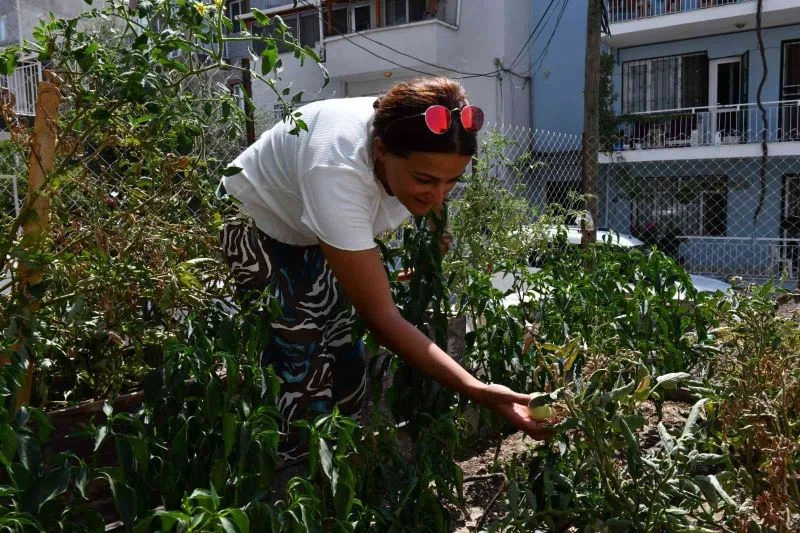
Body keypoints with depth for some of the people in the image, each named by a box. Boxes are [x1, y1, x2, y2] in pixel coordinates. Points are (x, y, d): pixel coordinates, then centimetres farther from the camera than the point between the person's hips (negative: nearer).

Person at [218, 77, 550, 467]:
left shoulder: (417, 148, -22)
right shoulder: (338, 172, -41)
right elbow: (379, 316, -37)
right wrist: (477, 391, -41)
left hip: (312, 237, 6)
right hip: (251, 232, -6)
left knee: (346, 369, 2)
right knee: (302, 379, -15)